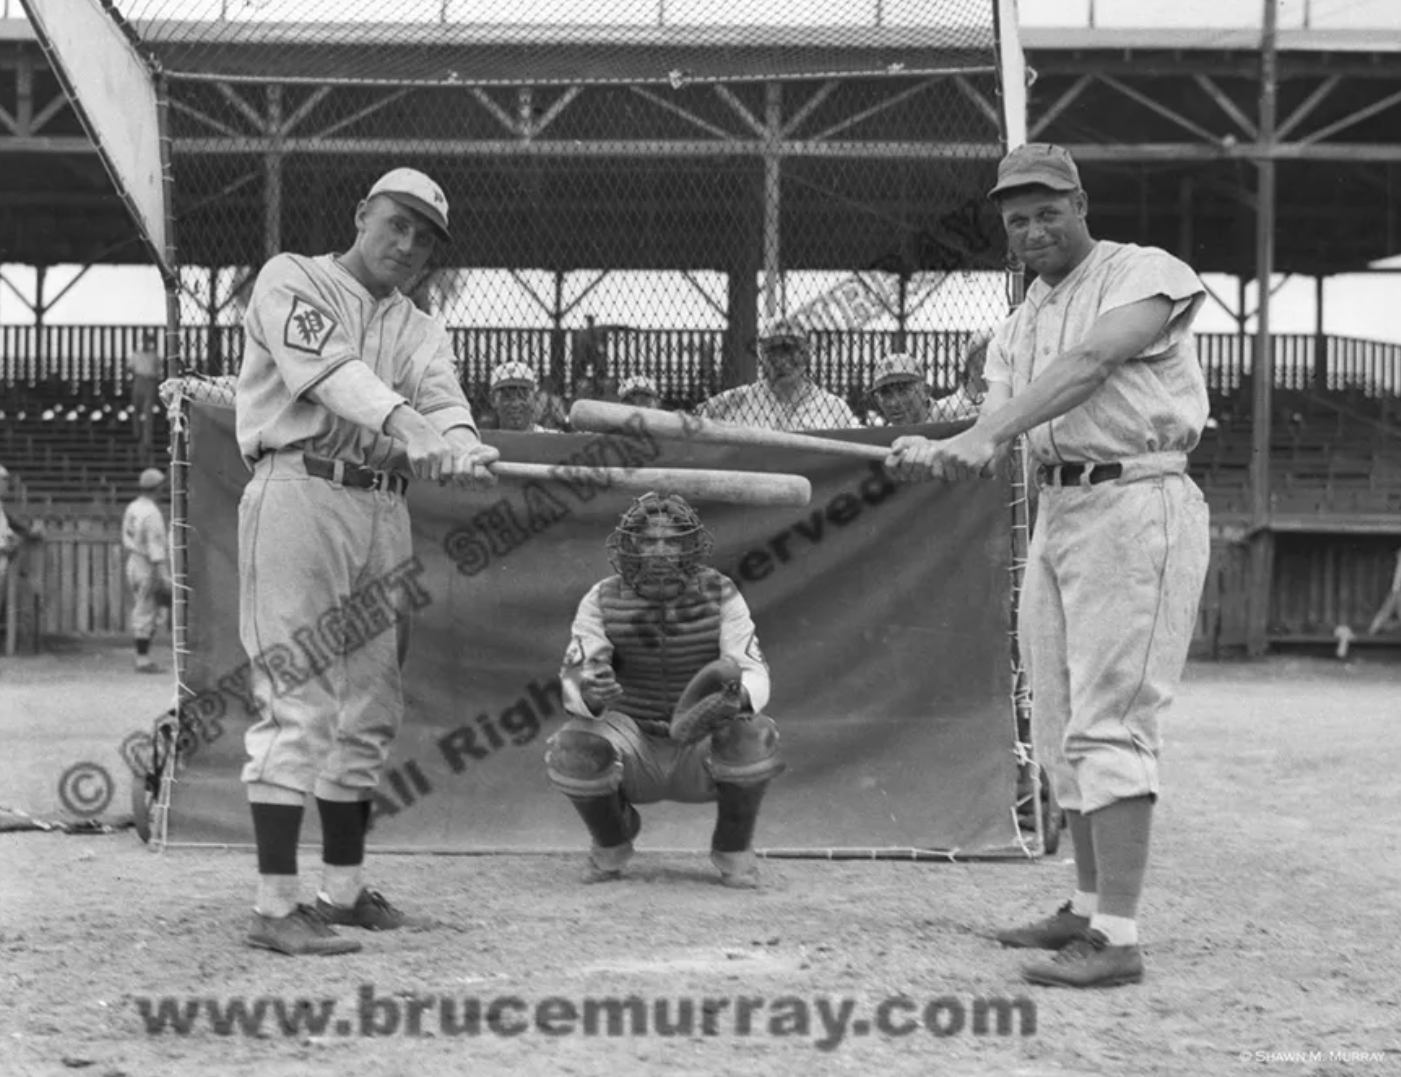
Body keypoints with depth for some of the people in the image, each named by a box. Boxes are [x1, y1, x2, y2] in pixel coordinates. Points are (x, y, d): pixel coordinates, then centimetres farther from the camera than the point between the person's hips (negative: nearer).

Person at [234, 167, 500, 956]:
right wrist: (416, 433, -32)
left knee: (368, 708, 11)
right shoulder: (292, 282, 3)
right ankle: (277, 907, -13)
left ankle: (344, 889, 21)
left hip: (385, 508, 7)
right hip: (302, 495, -7)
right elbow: (331, 373, -16)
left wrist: (462, 449, -26)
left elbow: (443, 397, -2)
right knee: (300, 700, -12)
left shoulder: (420, 329, 19)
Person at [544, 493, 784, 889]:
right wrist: (591, 694, -44)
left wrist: (736, 699, -44)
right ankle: (612, 841, 2)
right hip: (634, 748, 1)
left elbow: (754, 679, -19)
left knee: (752, 736, -34)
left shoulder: (721, 596, -11)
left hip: (704, 753, -1)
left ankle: (733, 849, -5)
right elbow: (575, 685, -18)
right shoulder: (602, 601, -10)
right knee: (573, 749, -31)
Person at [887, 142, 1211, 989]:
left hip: (1138, 508, -8)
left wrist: (985, 435, -35)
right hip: (1057, 512, 8)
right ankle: (1090, 908, 24)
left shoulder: (1147, 273, -5)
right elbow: (996, 447, 7)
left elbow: (1089, 363, -23)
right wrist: (934, 456, -16)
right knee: (1062, 729, 12)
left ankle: (1119, 939, -15)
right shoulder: (1019, 325, 17)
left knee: (1109, 724, -14)